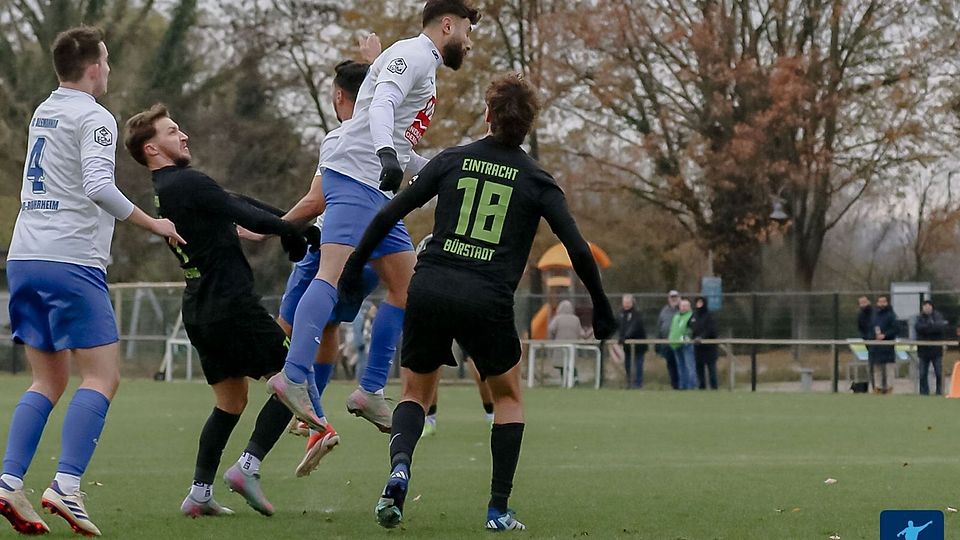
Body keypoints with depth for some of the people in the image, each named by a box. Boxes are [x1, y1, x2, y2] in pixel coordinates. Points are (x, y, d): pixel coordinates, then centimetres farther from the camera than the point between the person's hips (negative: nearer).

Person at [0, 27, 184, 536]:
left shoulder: (42, 112, 18)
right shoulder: (93, 117, -7)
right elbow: (99, 186, -20)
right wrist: (151, 223, -10)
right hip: (71, 261, -8)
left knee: (48, 381, 10)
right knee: (102, 376, -5)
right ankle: (66, 485, -19)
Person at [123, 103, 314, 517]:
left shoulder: (161, 192, 16)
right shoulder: (188, 183, -14)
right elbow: (249, 218, -16)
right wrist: (293, 231, -2)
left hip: (199, 309, 9)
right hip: (232, 305, -9)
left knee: (230, 401, 16)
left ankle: (200, 492, 9)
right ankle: (248, 466, -10)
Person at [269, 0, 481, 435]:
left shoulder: (426, 69, 26)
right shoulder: (412, 54, -4)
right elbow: (382, 105, -24)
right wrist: (387, 153, -40)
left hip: (379, 193, 11)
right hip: (354, 178, -11)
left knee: (406, 286, 10)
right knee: (333, 273, -23)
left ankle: (371, 391, 12)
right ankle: (294, 378, -35)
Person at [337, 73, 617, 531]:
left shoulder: (452, 161, 8)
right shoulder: (537, 181, 5)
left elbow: (390, 214, 5)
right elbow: (578, 250, 1)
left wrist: (354, 266, 15)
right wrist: (601, 308, 14)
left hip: (429, 291, 1)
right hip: (487, 302, -1)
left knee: (416, 392, 19)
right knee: (508, 396, 20)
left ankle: (399, 464, -12)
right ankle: (498, 509, 11)